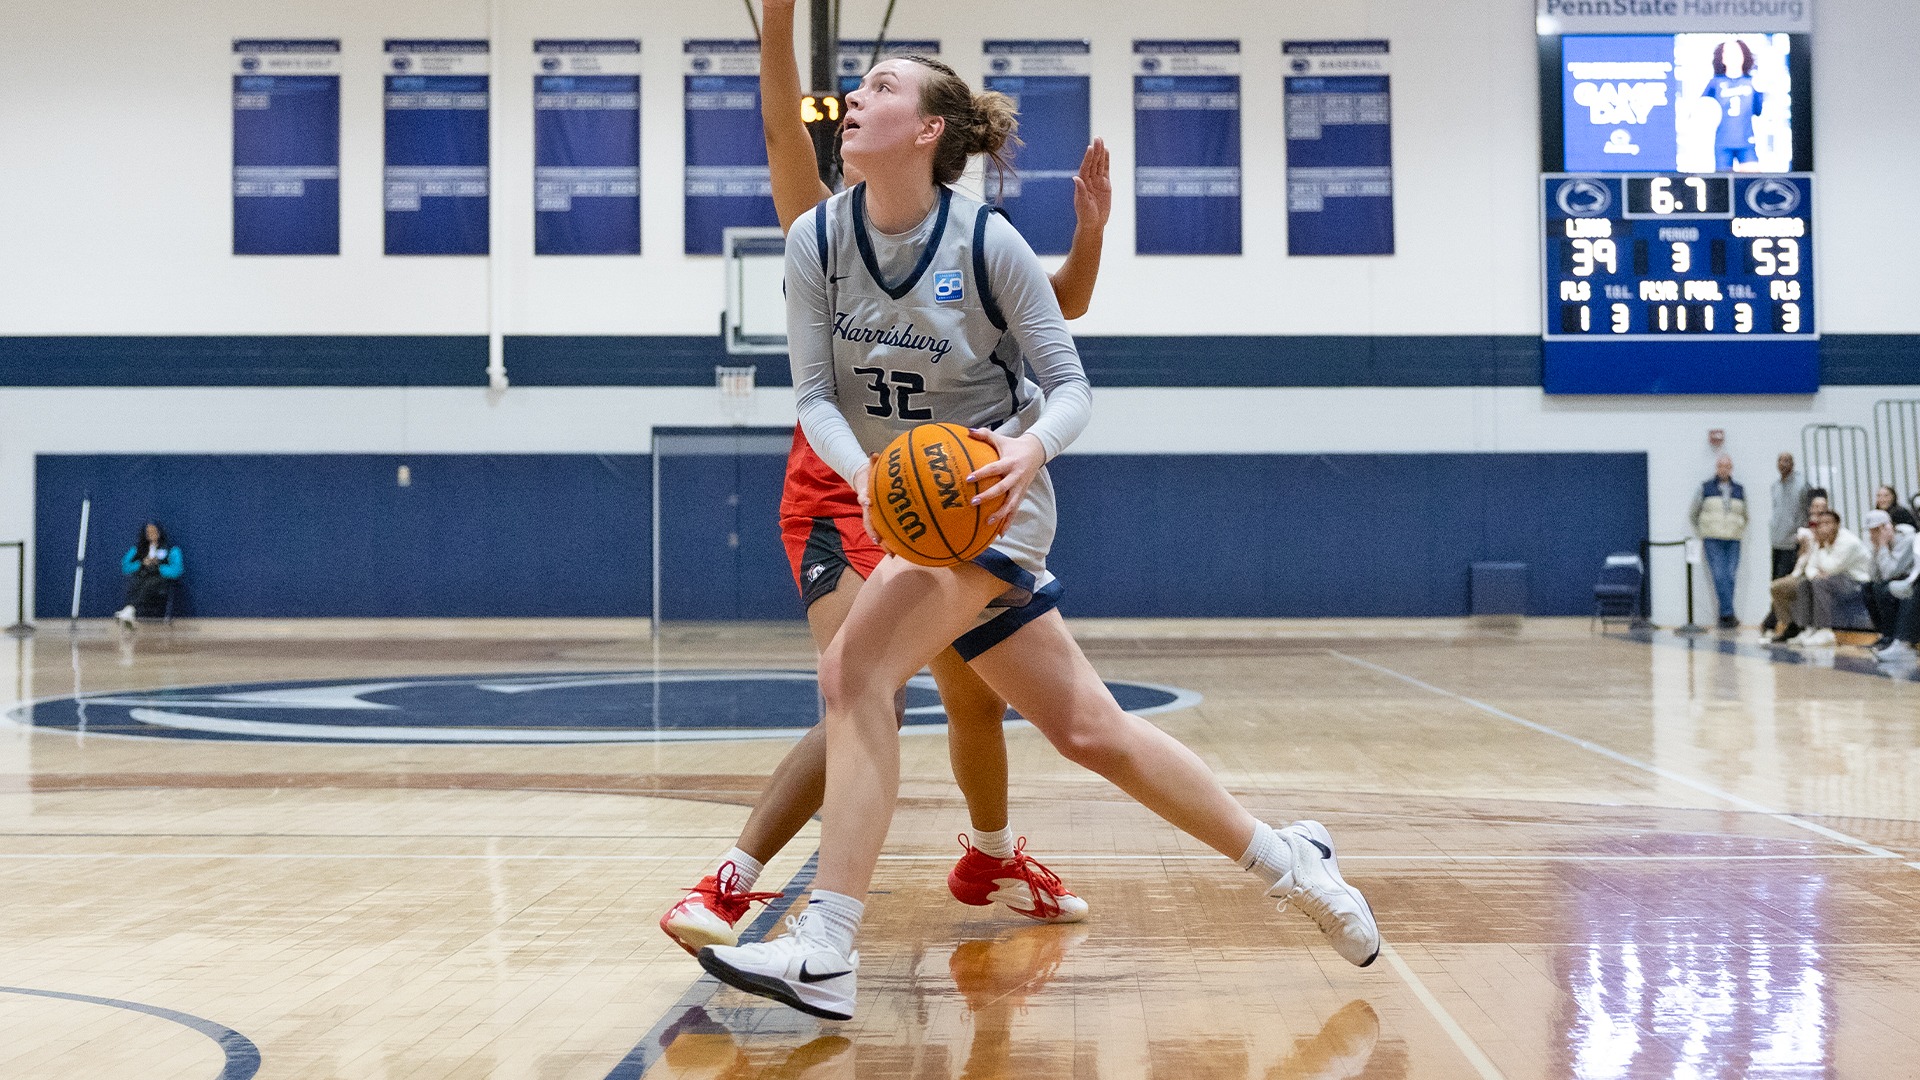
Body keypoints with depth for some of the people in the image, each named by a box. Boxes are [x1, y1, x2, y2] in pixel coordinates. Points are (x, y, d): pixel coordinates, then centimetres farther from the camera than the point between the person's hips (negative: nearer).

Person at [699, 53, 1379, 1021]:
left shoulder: (988, 243, -13)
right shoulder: (817, 240, -3)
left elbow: (1070, 387, -9)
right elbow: (814, 395, -5)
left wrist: (1033, 447, -30)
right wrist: (867, 473, -25)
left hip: (994, 492, -5)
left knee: (855, 669, -24)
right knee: (1087, 728, 8)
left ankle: (824, 955, -22)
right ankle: (1288, 862, 24)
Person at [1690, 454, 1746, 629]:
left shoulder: (1740, 491, 13)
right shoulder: (1705, 489, 7)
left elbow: (1745, 516, 25)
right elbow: (1693, 513, 14)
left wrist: (1740, 532, 14)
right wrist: (1700, 534, 13)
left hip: (1733, 542, 2)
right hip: (1712, 541, -2)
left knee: (1730, 577, -4)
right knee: (1720, 576, -13)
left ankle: (1724, 616, 4)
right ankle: (1729, 614, -14)